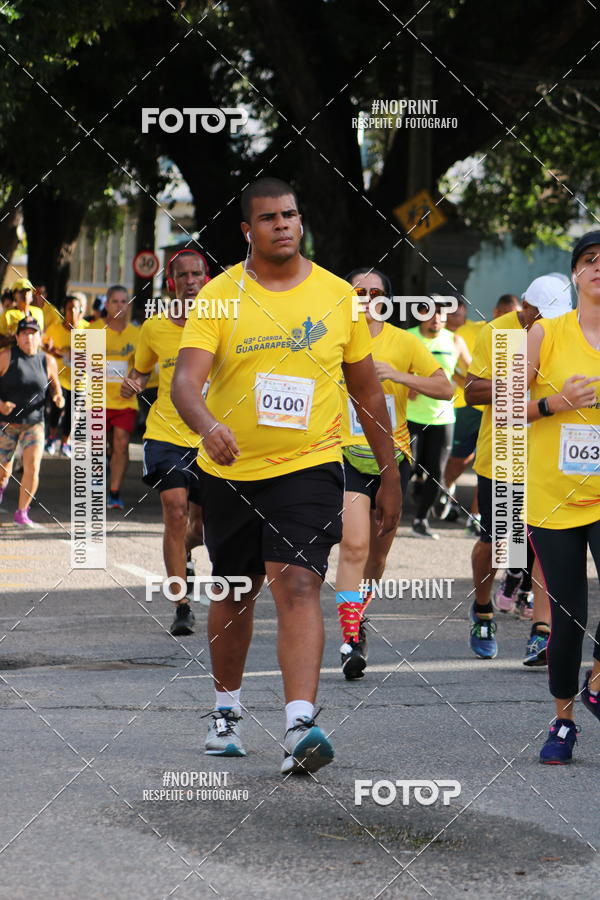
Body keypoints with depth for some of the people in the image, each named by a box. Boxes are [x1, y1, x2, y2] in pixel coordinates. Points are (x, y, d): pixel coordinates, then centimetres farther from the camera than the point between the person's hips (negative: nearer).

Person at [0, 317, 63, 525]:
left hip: (34, 422, 1)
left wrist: (58, 397, -7)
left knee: (32, 468, -14)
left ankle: (22, 512, 3)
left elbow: (54, 384, 15)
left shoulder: (48, 361, -1)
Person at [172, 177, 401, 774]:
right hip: (231, 472, 1)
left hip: (309, 466, -1)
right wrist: (208, 426, -37)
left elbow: (367, 390, 10)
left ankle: (300, 725, -27)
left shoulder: (338, 297, 1)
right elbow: (186, 379, -16)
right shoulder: (220, 296, -4)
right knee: (234, 591, 15)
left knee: (298, 586, -17)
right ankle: (226, 710, 35)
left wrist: (390, 476, 11)